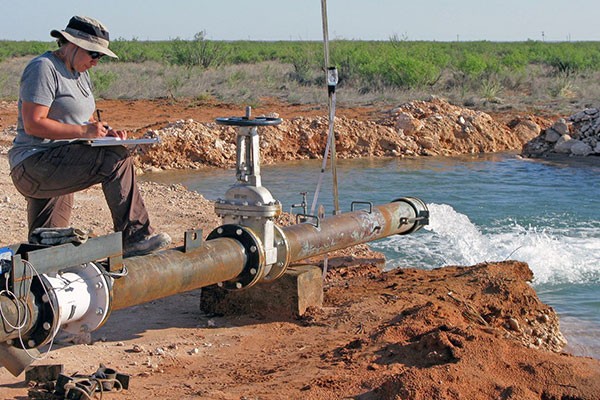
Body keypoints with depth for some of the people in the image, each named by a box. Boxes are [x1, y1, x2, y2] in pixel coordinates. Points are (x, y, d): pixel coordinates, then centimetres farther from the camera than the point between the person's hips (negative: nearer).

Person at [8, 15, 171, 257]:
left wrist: (104, 131, -1)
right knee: (115, 158, -24)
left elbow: (87, 120, 22)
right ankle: (134, 237, -22)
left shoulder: (80, 73, 19)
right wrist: (84, 131, -23)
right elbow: (32, 124, -20)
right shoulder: (43, 68, -11)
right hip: (35, 164, -11)